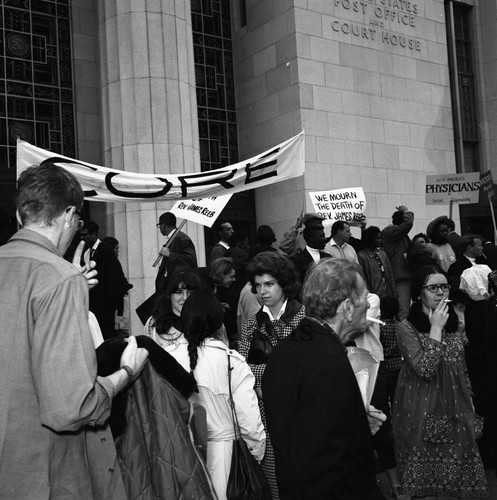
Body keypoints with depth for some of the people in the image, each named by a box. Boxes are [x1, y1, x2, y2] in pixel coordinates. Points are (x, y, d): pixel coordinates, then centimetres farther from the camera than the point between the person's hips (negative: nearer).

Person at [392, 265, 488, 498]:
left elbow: (463, 371, 14)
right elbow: (425, 370, -22)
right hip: (423, 412, -5)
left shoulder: (455, 325, 7)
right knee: (425, 469, 2)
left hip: (455, 412, 5)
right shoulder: (407, 328, -11)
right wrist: (436, 329, -19)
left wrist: (469, 407, 11)